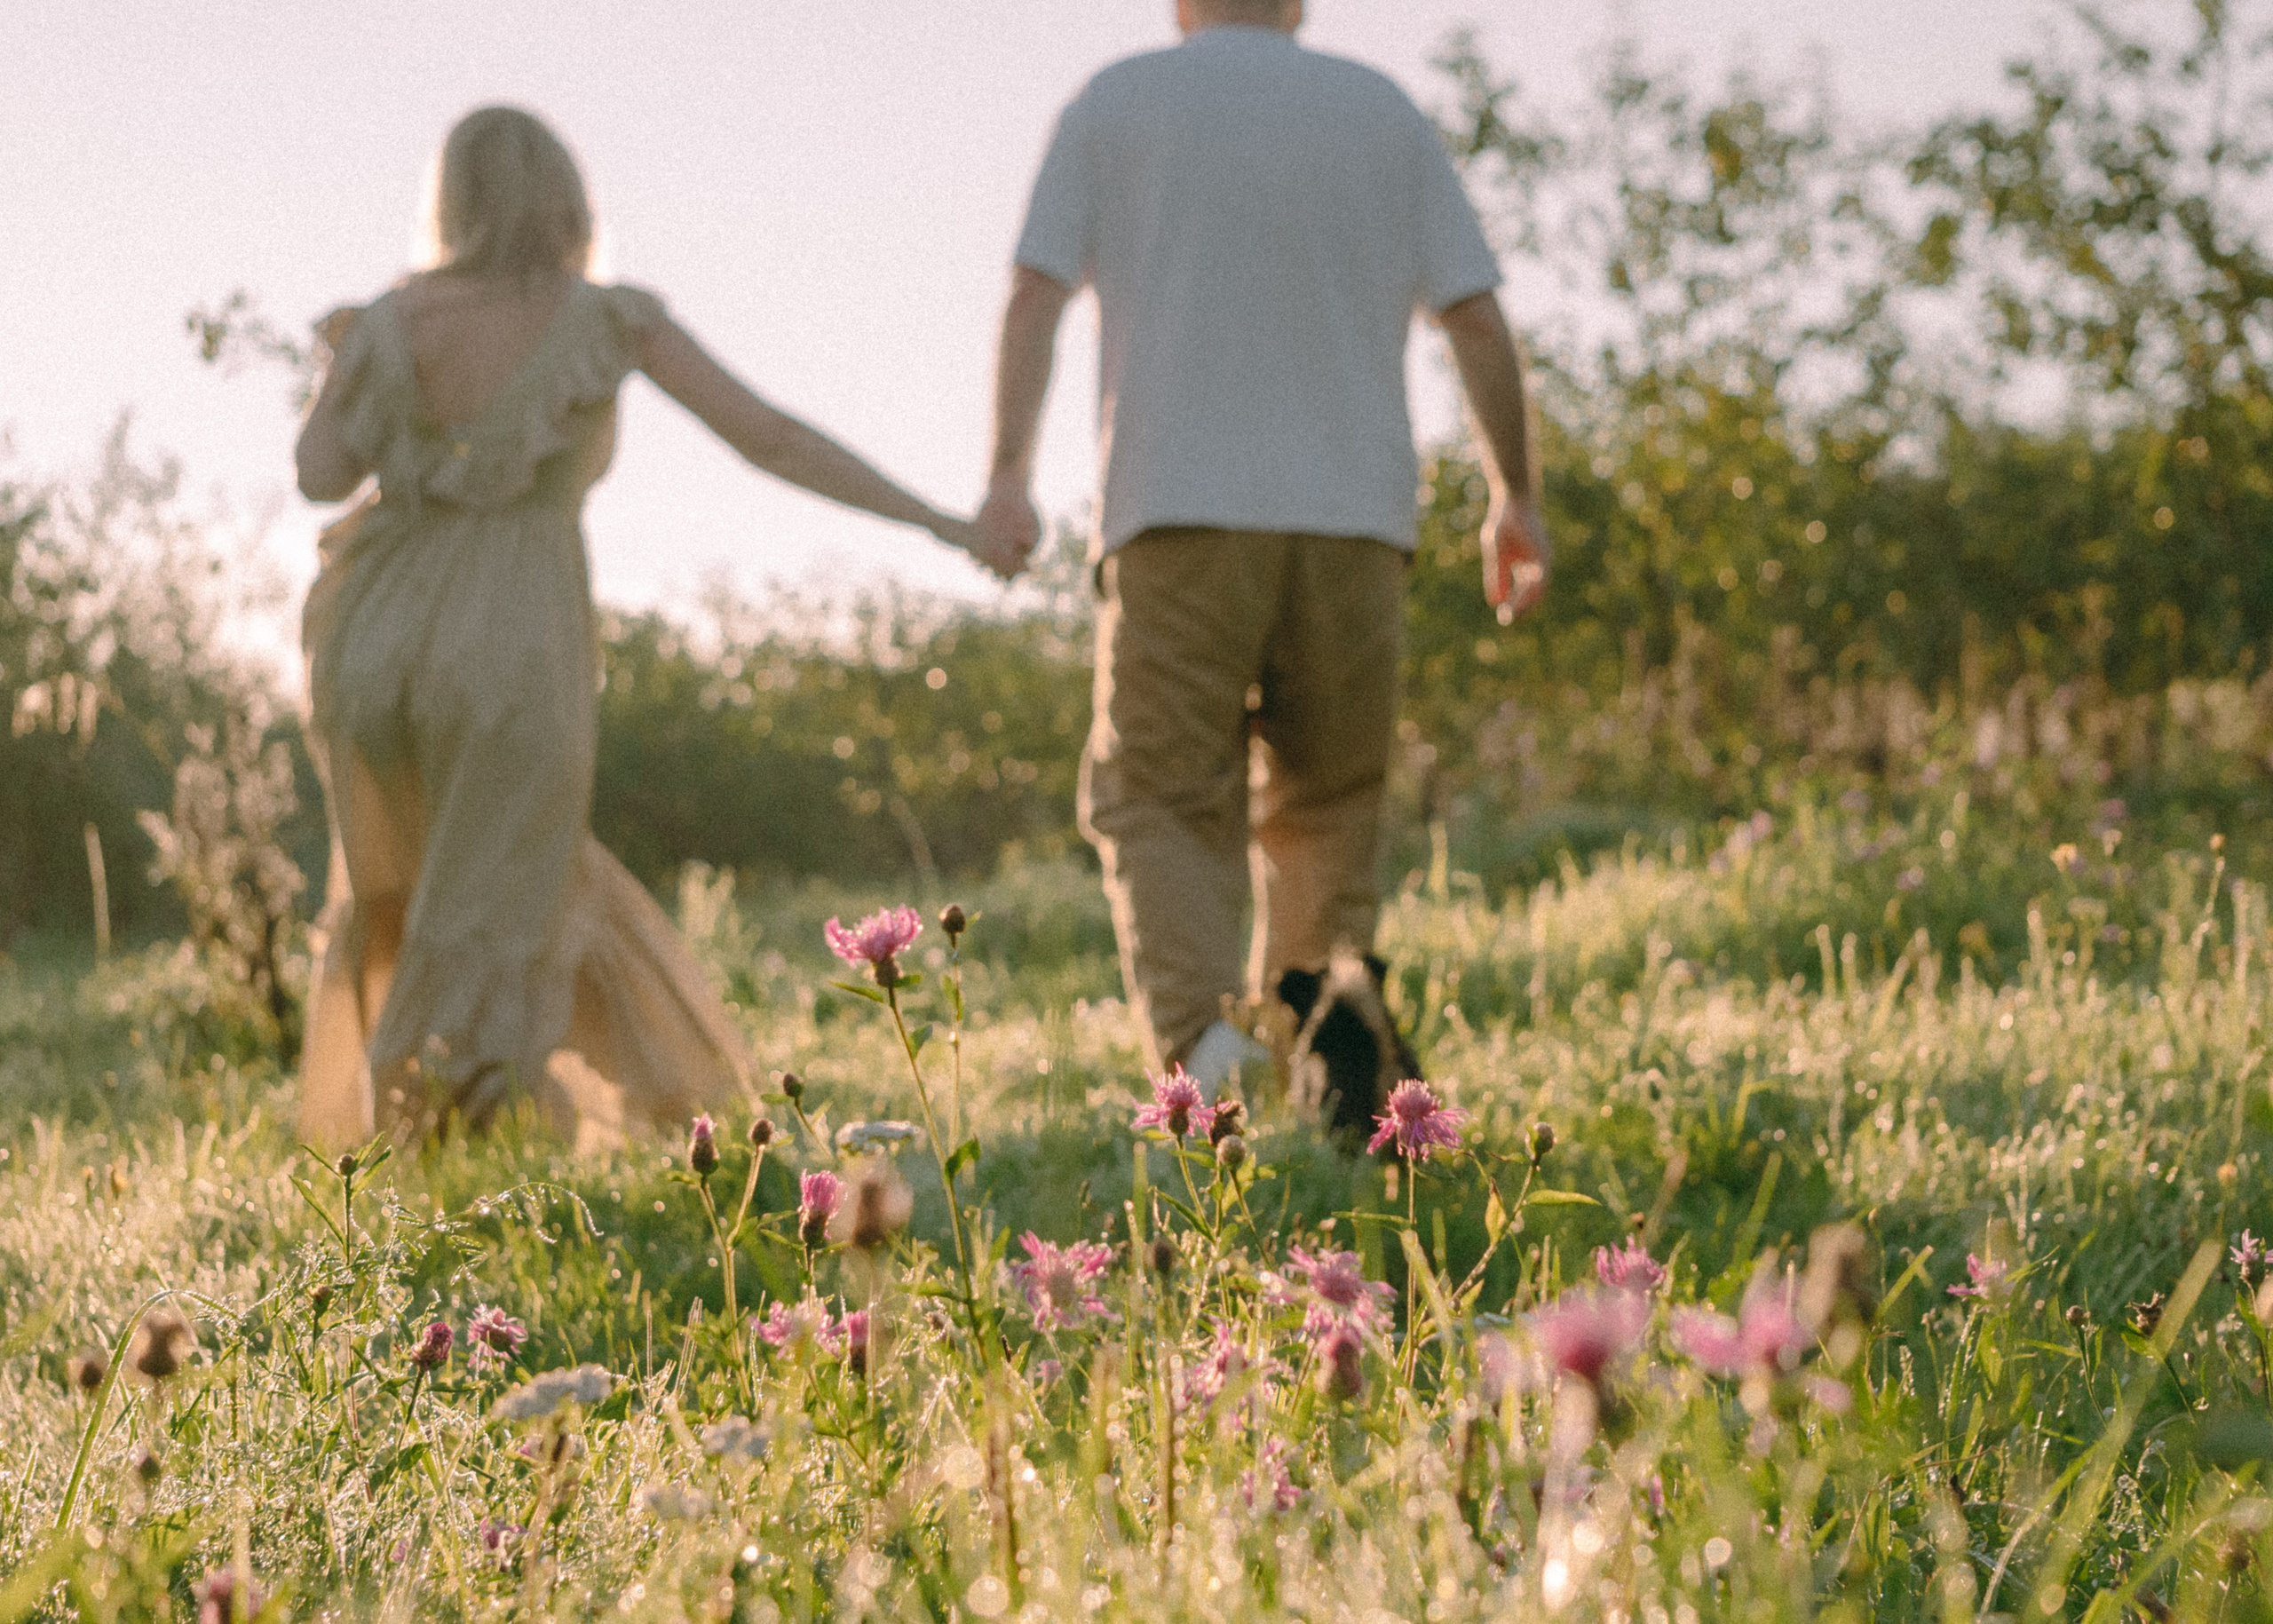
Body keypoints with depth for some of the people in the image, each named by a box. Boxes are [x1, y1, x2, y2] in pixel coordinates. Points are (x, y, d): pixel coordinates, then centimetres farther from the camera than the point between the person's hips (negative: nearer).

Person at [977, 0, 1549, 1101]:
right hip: (1354, 516, 2)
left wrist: (1010, 475, -5)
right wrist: (1515, 497, 14)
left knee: (1159, 802, -2)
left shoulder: (1113, 104, 11)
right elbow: (1476, 319, 8)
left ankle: (1197, 1033, -27)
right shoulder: (1382, 112, 14)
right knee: (1323, 814, 13)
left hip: (1177, 516, -2)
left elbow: (1034, 296, -1)